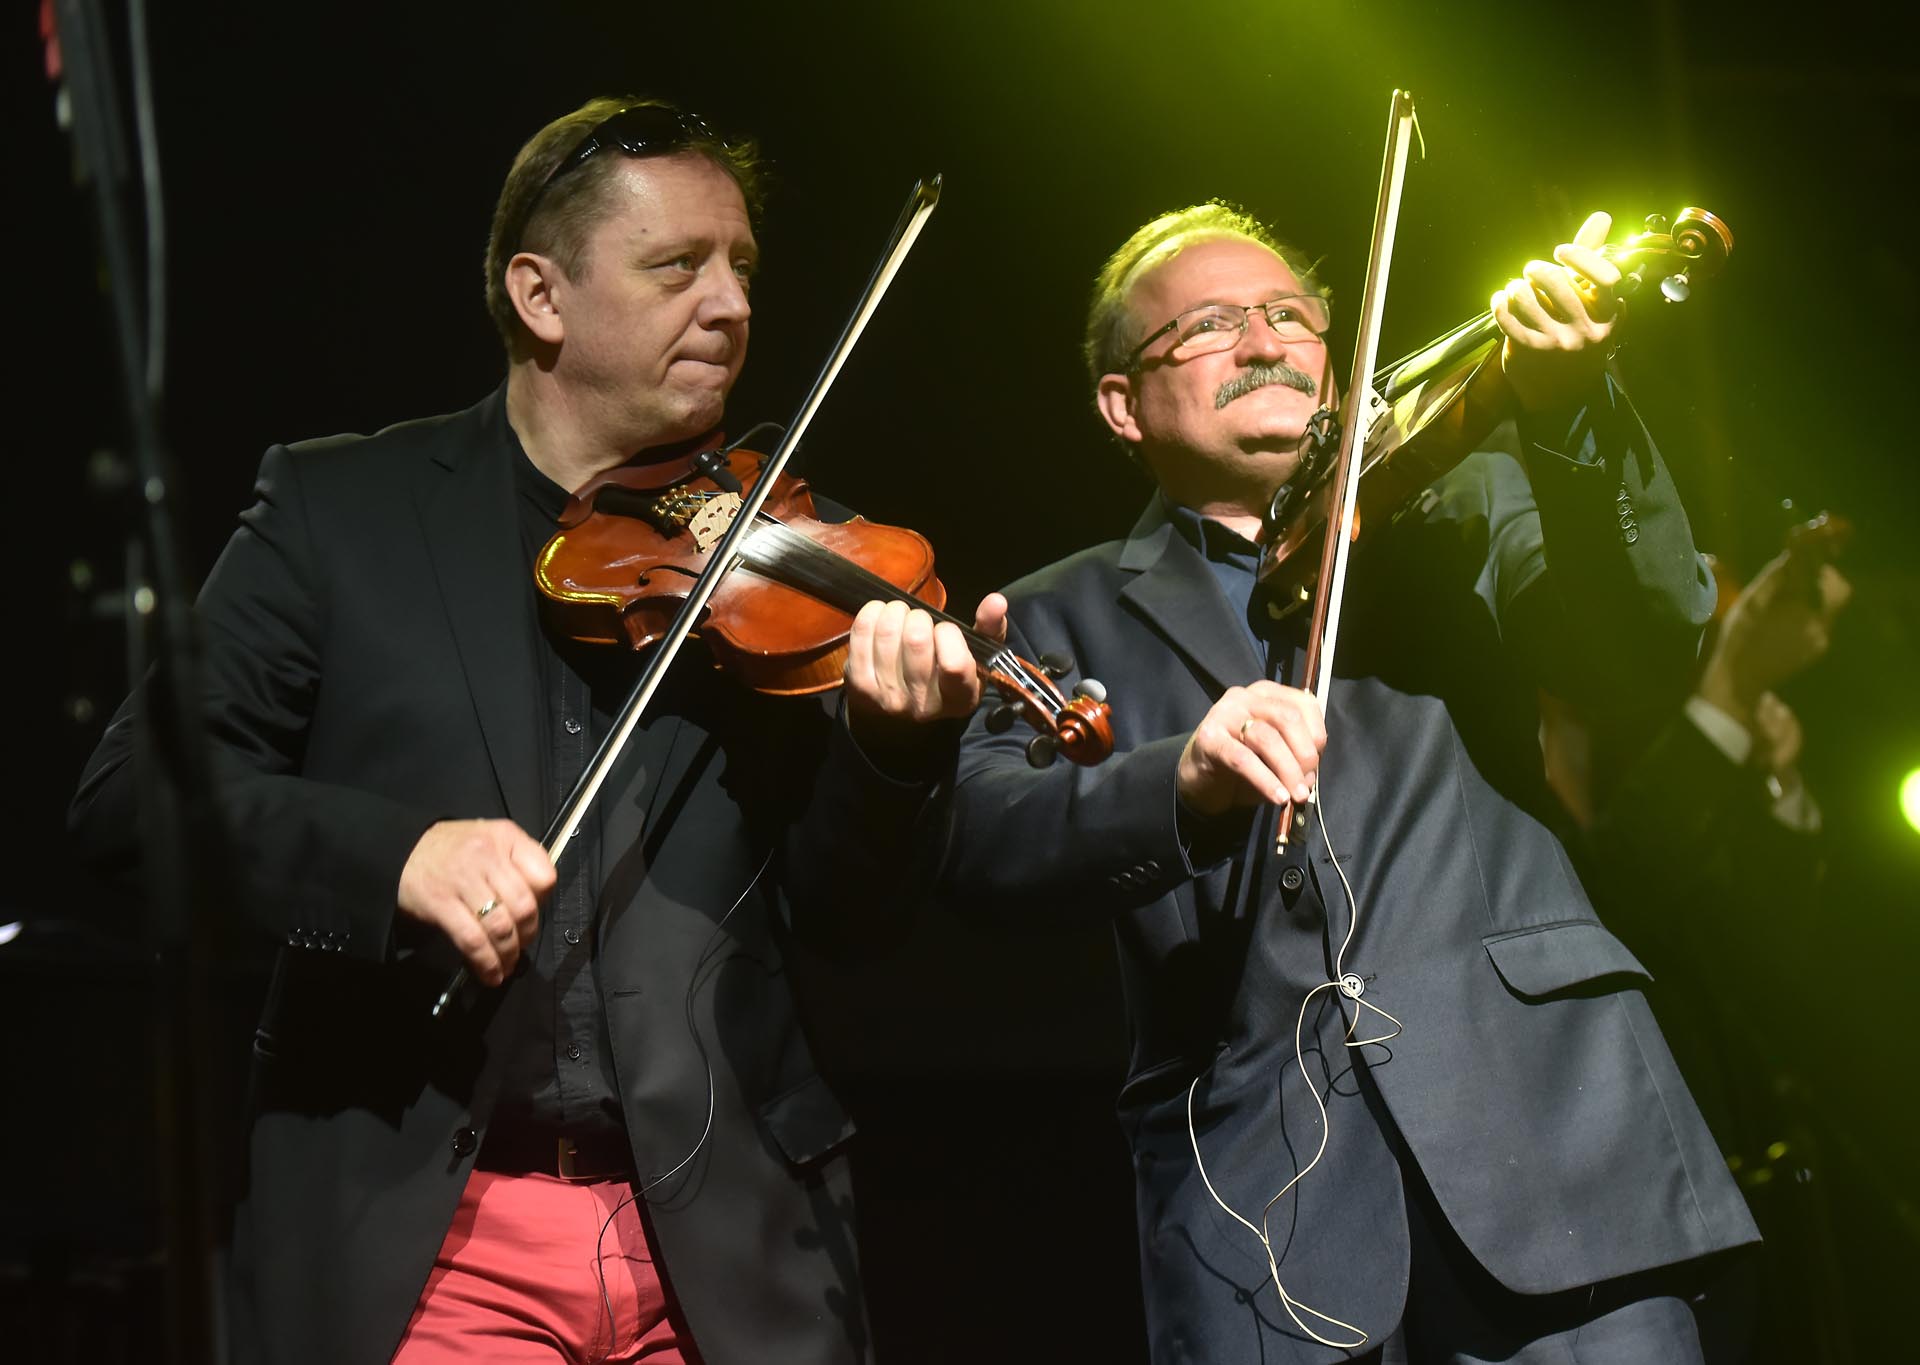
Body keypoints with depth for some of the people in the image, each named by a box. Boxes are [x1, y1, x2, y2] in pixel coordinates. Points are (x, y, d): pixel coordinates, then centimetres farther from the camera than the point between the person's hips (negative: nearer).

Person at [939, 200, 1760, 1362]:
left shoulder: (1450, 514, 17)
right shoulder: (1068, 619, 15)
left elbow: (1653, 647, -1)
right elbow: (982, 833, -3)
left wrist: (1566, 407, -17)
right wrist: (1179, 786, -23)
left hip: (1525, 1119, 1)